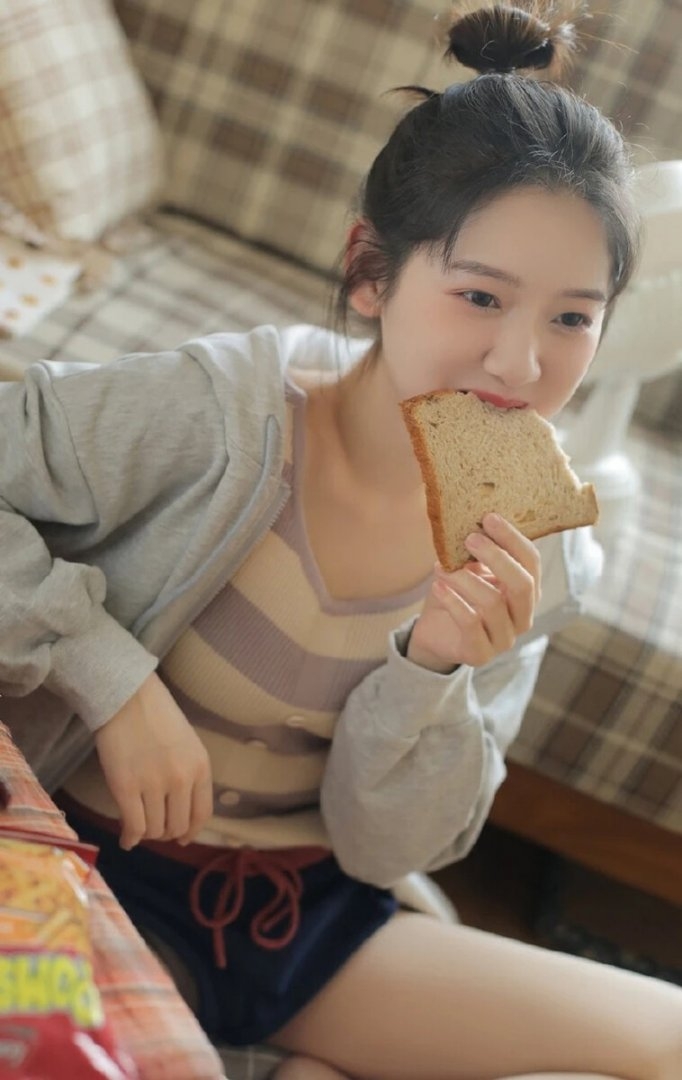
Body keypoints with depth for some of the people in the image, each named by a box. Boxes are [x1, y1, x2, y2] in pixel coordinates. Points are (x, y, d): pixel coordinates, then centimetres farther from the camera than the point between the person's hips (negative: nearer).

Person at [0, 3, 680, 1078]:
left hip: (304, 915, 4)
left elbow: (385, 849, -4)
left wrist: (434, 669, -23)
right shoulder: (220, 407, -22)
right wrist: (114, 677, -25)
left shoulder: (539, 564, -7)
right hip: (96, 860, -4)